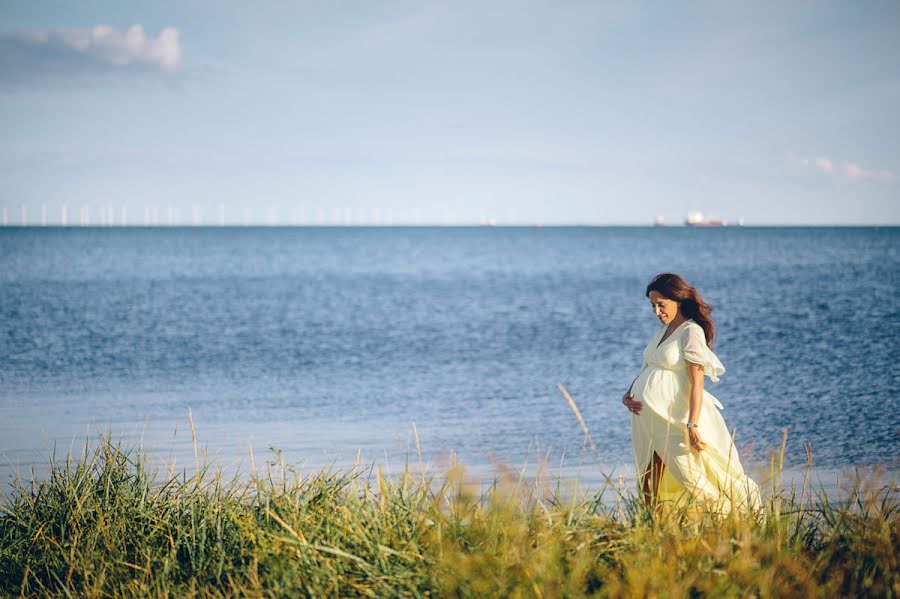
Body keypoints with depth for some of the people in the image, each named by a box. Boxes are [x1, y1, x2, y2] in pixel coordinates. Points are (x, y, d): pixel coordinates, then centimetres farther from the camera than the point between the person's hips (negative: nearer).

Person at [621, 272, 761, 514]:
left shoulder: (691, 332, -11)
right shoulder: (662, 329, 14)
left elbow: (697, 383, -16)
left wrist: (693, 426, -23)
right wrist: (628, 394, 3)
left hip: (673, 416, -8)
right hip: (646, 414, 8)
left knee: (690, 476, -6)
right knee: (649, 480, 9)